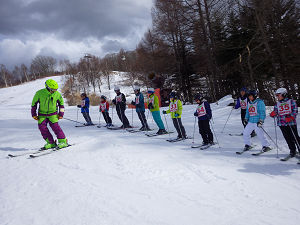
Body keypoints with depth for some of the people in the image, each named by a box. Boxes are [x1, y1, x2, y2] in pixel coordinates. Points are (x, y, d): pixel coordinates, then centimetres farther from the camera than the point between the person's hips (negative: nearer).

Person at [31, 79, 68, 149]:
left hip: (53, 114, -1)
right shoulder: (39, 93, -14)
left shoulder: (57, 94, -10)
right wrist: (34, 114, 3)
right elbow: (34, 103, 1)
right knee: (42, 127, -11)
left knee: (55, 126, -16)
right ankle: (51, 143, -3)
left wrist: (61, 114, 4)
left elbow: (61, 103, 7)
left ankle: (63, 141, -8)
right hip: (42, 114, 1)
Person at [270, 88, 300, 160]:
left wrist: (291, 117, -18)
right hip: (282, 124, 4)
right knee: (288, 138, 5)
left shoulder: (291, 101, 1)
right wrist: (273, 114, -10)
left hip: (291, 123, -4)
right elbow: (275, 112, 13)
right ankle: (292, 152, 15)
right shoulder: (277, 104, 13)